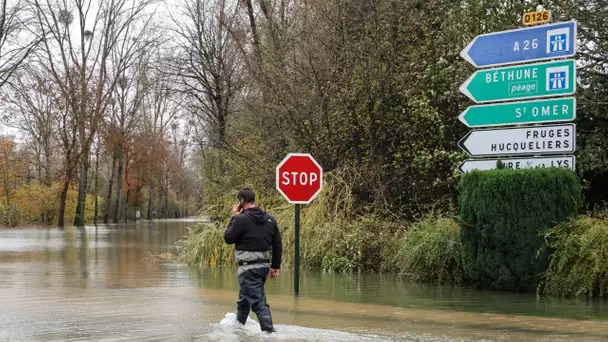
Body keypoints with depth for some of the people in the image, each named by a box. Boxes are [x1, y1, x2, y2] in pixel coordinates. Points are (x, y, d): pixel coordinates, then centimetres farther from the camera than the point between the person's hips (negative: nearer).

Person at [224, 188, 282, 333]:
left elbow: (228, 238, -4)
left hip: (248, 268, -8)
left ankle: (269, 331, -15)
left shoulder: (241, 219, -15)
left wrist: (233, 218, 3)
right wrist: (276, 266, 16)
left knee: (258, 302, -8)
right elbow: (278, 245, 9)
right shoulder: (270, 219, 7)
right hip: (264, 265, 8)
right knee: (244, 299, 24)